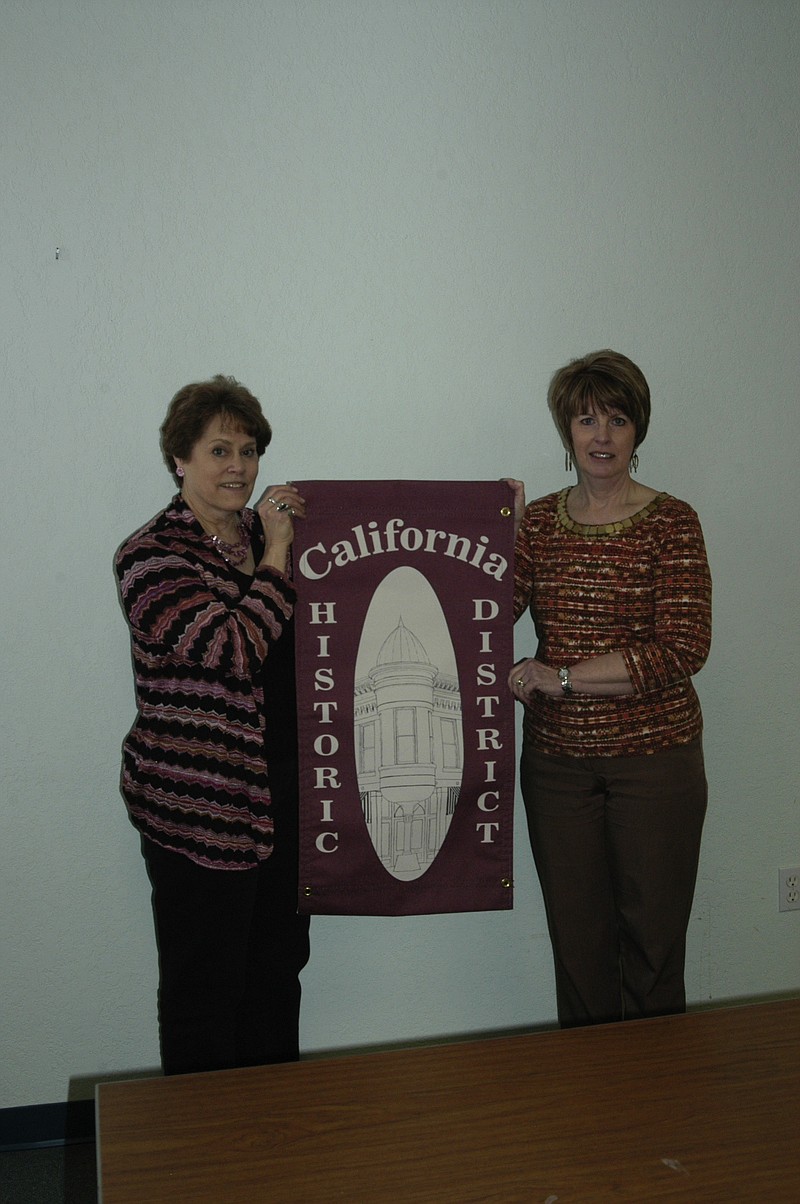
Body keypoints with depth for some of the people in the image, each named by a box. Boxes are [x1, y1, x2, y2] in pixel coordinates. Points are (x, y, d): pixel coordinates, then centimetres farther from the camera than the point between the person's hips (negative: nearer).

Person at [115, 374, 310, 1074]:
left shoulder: (267, 536, 9)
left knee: (279, 966, 19)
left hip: (286, 791, 7)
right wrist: (276, 553, -16)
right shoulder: (152, 556, -12)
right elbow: (236, 650, -25)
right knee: (205, 988, 7)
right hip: (200, 806, -7)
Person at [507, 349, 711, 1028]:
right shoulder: (536, 520, 6)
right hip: (556, 759, 3)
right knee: (575, 942, 12)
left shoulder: (670, 521, -4)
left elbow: (683, 649, -15)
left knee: (652, 947, 6)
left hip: (654, 755, -3)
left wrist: (561, 677, -17)